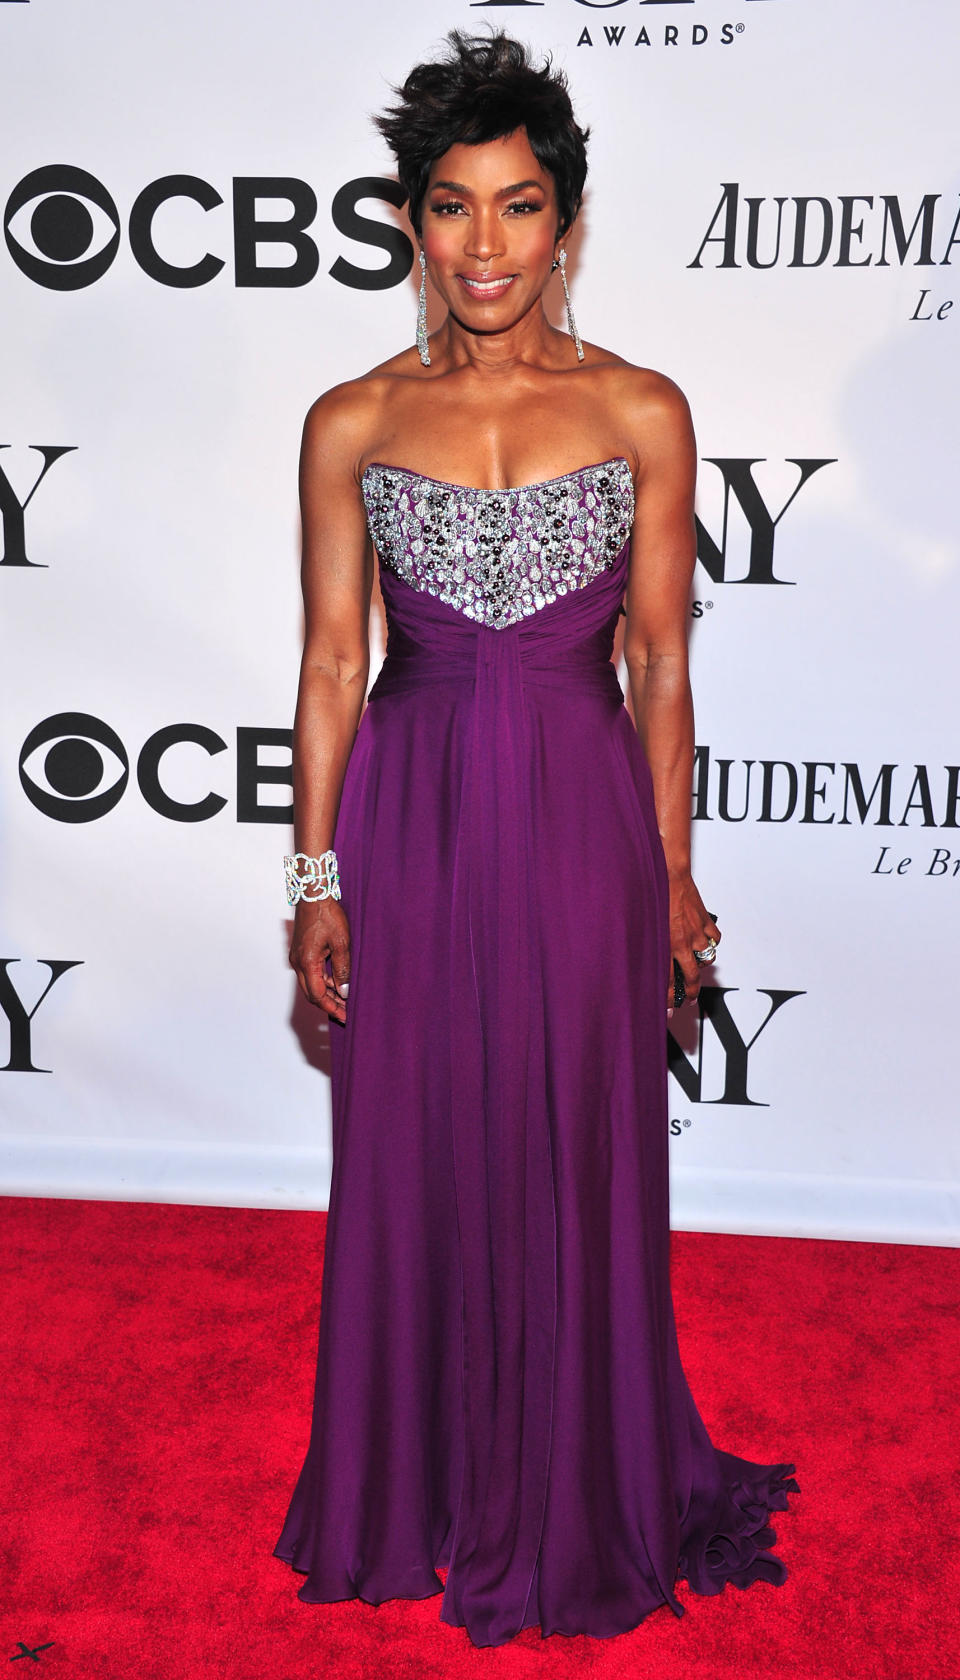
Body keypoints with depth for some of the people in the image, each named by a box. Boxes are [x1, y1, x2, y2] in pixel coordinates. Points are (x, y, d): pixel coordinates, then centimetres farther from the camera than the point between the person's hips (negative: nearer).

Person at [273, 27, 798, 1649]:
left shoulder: (642, 412, 0)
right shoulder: (350, 424, 2)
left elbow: (660, 658, 2)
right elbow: (330, 662, 3)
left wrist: (673, 872, 2)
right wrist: (317, 878, 1)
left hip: (579, 817, -1)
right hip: (410, 816, 1)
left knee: (576, 1163, 8)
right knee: (414, 1163, 10)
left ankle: (575, 1505, 31)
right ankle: (420, 1489, 34)